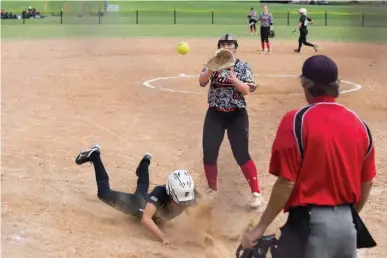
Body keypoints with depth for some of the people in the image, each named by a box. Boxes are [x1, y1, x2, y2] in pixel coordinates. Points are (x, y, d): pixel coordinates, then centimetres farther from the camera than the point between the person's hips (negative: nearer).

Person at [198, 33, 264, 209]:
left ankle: (256, 193, 2)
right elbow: (201, 81, -16)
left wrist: (232, 77, -26)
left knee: (241, 155, -7)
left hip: (237, 115, -2)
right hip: (215, 115, 3)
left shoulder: (243, 66, -2)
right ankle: (212, 190, 25)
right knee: (209, 155, 3)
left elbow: (247, 90, -14)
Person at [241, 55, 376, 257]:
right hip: (347, 224, 6)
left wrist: (260, 227, -8)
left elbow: (286, 182, -15)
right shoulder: (359, 124, 4)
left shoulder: (296, 121, -12)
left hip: (309, 223, -5)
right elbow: (367, 182, 11)